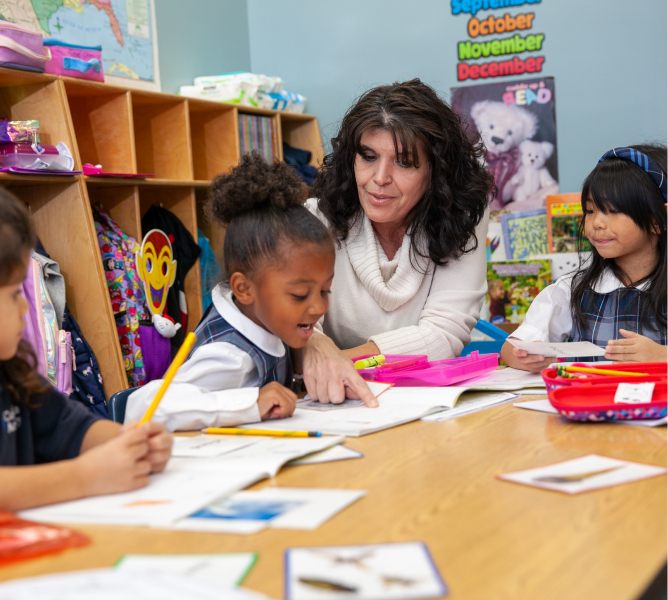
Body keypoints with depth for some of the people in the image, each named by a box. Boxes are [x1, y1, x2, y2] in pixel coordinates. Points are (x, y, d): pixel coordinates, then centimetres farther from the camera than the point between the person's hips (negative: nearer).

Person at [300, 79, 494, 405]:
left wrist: (346, 357, -26)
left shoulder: (463, 216, -6)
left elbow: (444, 333, -13)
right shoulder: (321, 216, -8)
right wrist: (315, 348, -43)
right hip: (335, 403, 1)